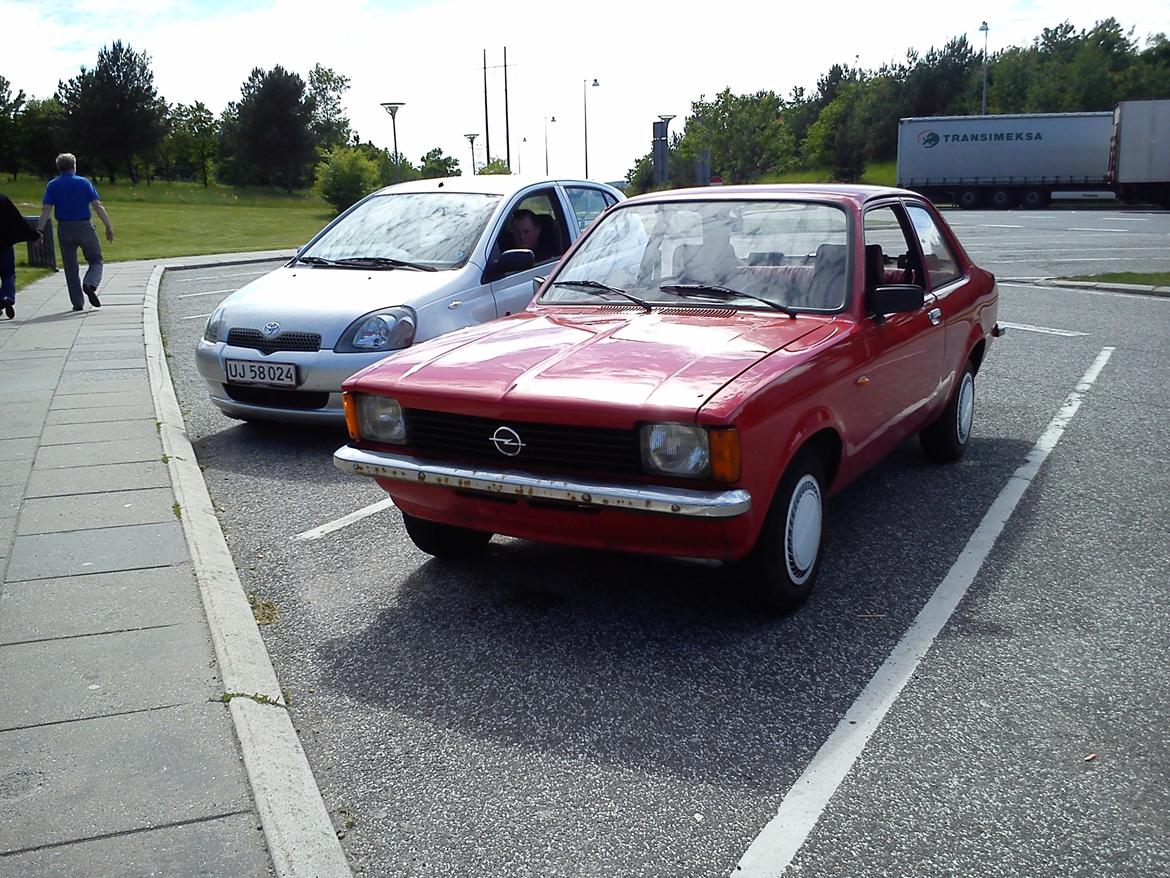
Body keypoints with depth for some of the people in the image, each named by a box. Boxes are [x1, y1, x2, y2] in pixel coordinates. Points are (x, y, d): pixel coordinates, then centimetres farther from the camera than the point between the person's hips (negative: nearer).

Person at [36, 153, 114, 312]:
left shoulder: (52, 185, 4)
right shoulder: (84, 182, -1)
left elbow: (46, 209, -5)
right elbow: (97, 206, -6)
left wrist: (39, 230, -6)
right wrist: (109, 227, -4)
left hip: (64, 228, 2)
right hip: (85, 227, -2)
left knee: (70, 267, 9)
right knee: (96, 260, 11)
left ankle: (77, 303, 8)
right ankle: (90, 284, -19)